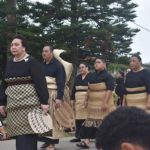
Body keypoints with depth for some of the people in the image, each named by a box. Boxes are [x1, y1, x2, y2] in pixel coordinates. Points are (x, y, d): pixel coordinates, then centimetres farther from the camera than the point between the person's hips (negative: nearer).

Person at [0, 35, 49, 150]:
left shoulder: (31, 62, -6)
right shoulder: (9, 63, 14)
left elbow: (40, 82, -11)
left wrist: (44, 102, -17)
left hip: (29, 103, -6)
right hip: (13, 105, 6)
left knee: (28, 134, -7)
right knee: (19, 134, 7)